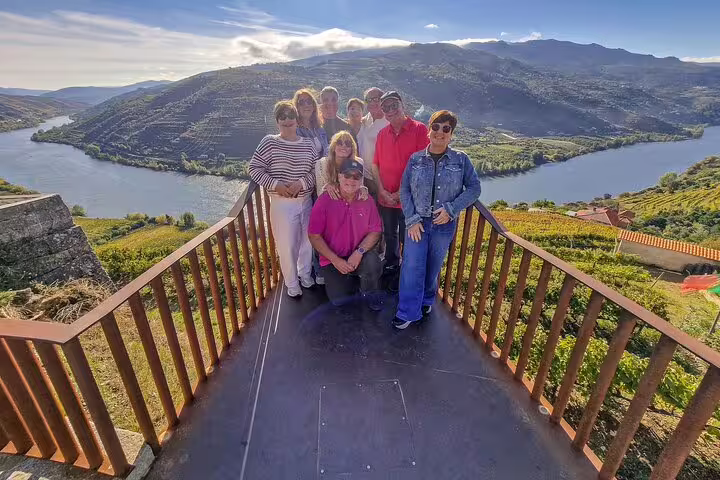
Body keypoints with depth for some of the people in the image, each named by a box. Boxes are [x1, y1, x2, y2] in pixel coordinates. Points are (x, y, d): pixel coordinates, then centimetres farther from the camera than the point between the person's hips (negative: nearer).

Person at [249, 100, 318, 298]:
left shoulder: (308, 144, 4)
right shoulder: (269, 142, -4)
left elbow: (317, 171, 3)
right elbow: (254, 168, -4)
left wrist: (301, 183, -14)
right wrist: (275, 184, -15)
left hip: (306, 200, 4)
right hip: (282, 202, -3)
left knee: (307, 240, 16)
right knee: (287, 245, 3)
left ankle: (305, 276, 40)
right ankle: (292, 284, 25)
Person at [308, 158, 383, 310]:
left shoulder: (367, 201, -5)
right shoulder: (325, 200, -12)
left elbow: (375, 231, -4)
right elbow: (314, 236, -11)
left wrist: (359, 252, -20)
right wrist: (335, 259, -17)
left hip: (358, 256, 1)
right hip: (332, 259, 0)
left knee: (373, 262, -31)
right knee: (338, 300, -8)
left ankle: (370, 293, 3)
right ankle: (349, 278, 27)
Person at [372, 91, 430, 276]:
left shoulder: (419, 129, -8)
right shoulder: (382, 134, 8)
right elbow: (375, 164, 9)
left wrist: (401, 192, -14)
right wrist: (382, 191, -3)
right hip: (385, 197, 5)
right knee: (390, 235, 19)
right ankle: (391, 266, 39)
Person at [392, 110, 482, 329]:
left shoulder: (461, 160, -3)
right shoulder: (415, 159, -1)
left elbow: (474, 188, -1)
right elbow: (404, 190, 0)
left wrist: (451, 209, -14)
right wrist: (412, 219, -10)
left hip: (444, 224, 1)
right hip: (417, 223, 0)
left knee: (433, 266, 15)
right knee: (412, 267, -2)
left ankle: (427, 300, 40)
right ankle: (408, 312, 12)